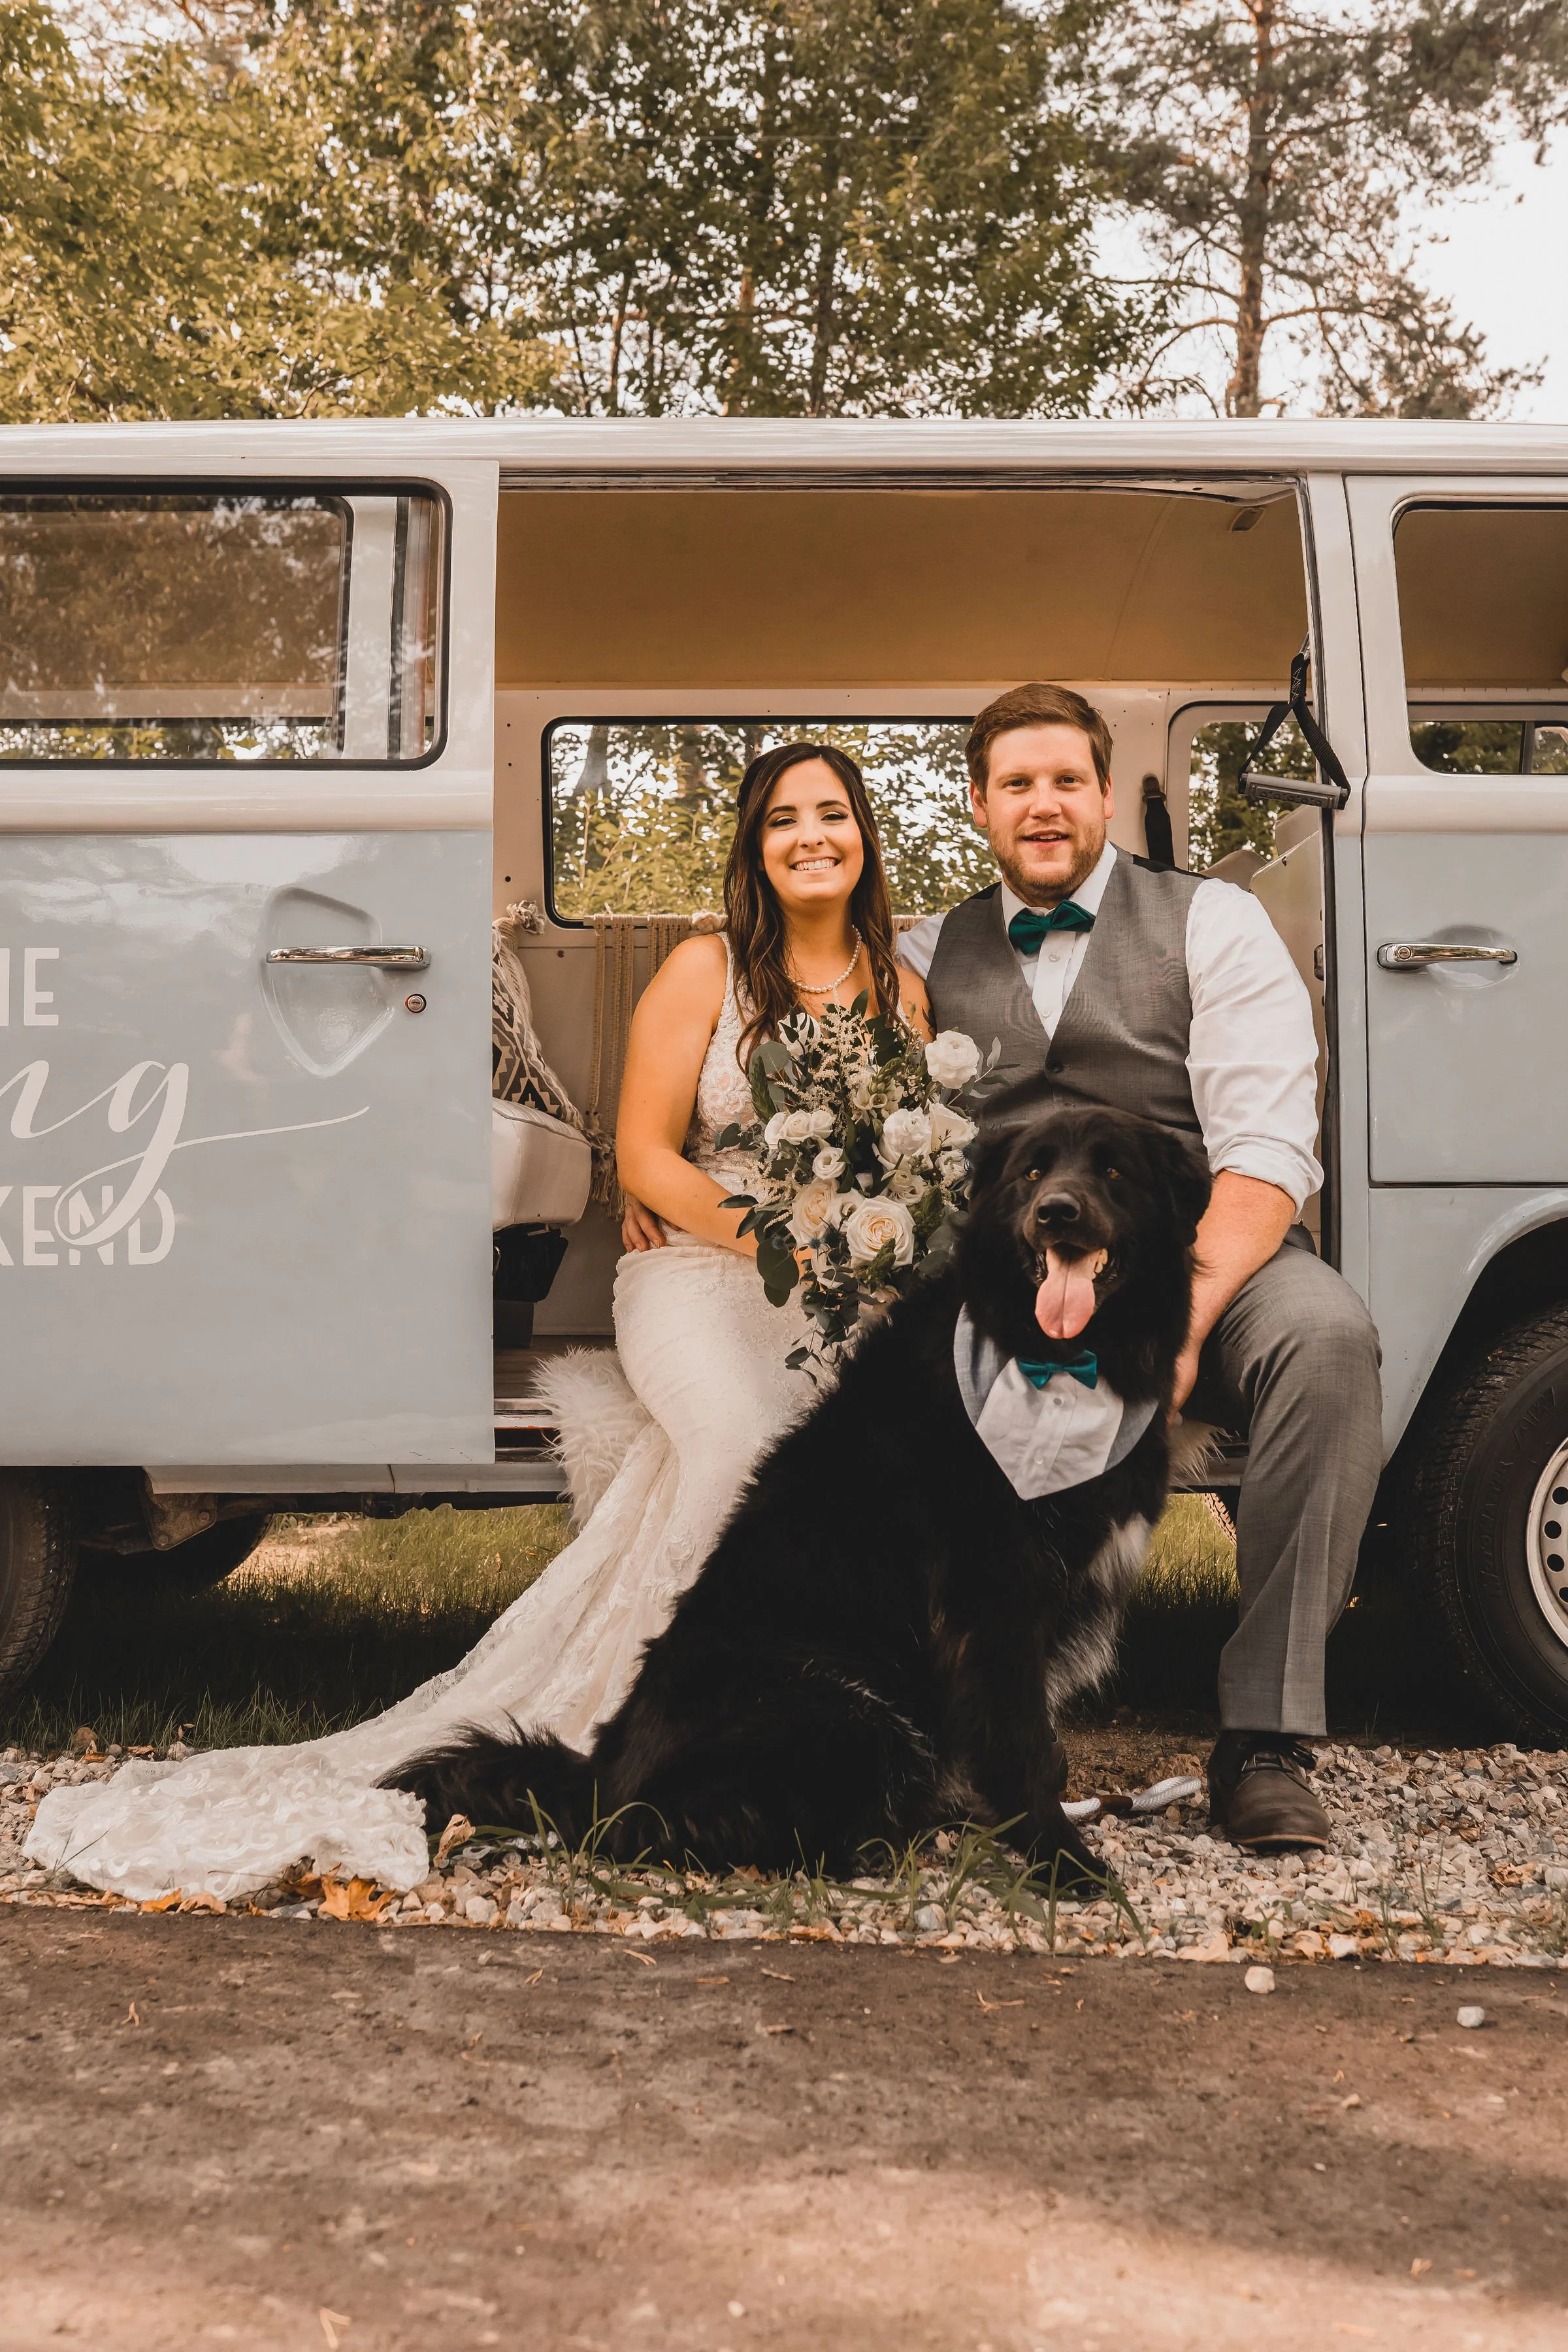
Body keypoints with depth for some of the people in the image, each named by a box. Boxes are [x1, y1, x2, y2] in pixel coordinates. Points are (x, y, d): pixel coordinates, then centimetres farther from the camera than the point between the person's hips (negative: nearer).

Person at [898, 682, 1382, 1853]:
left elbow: (1267, 1151, -6)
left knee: (1326, 1334, -35)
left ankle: (1266, 1735, -25)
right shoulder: (931, 956, 16)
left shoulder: (1214, 923, 5)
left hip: (1214, 1259, -1)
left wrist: (1180, 1319, -23)